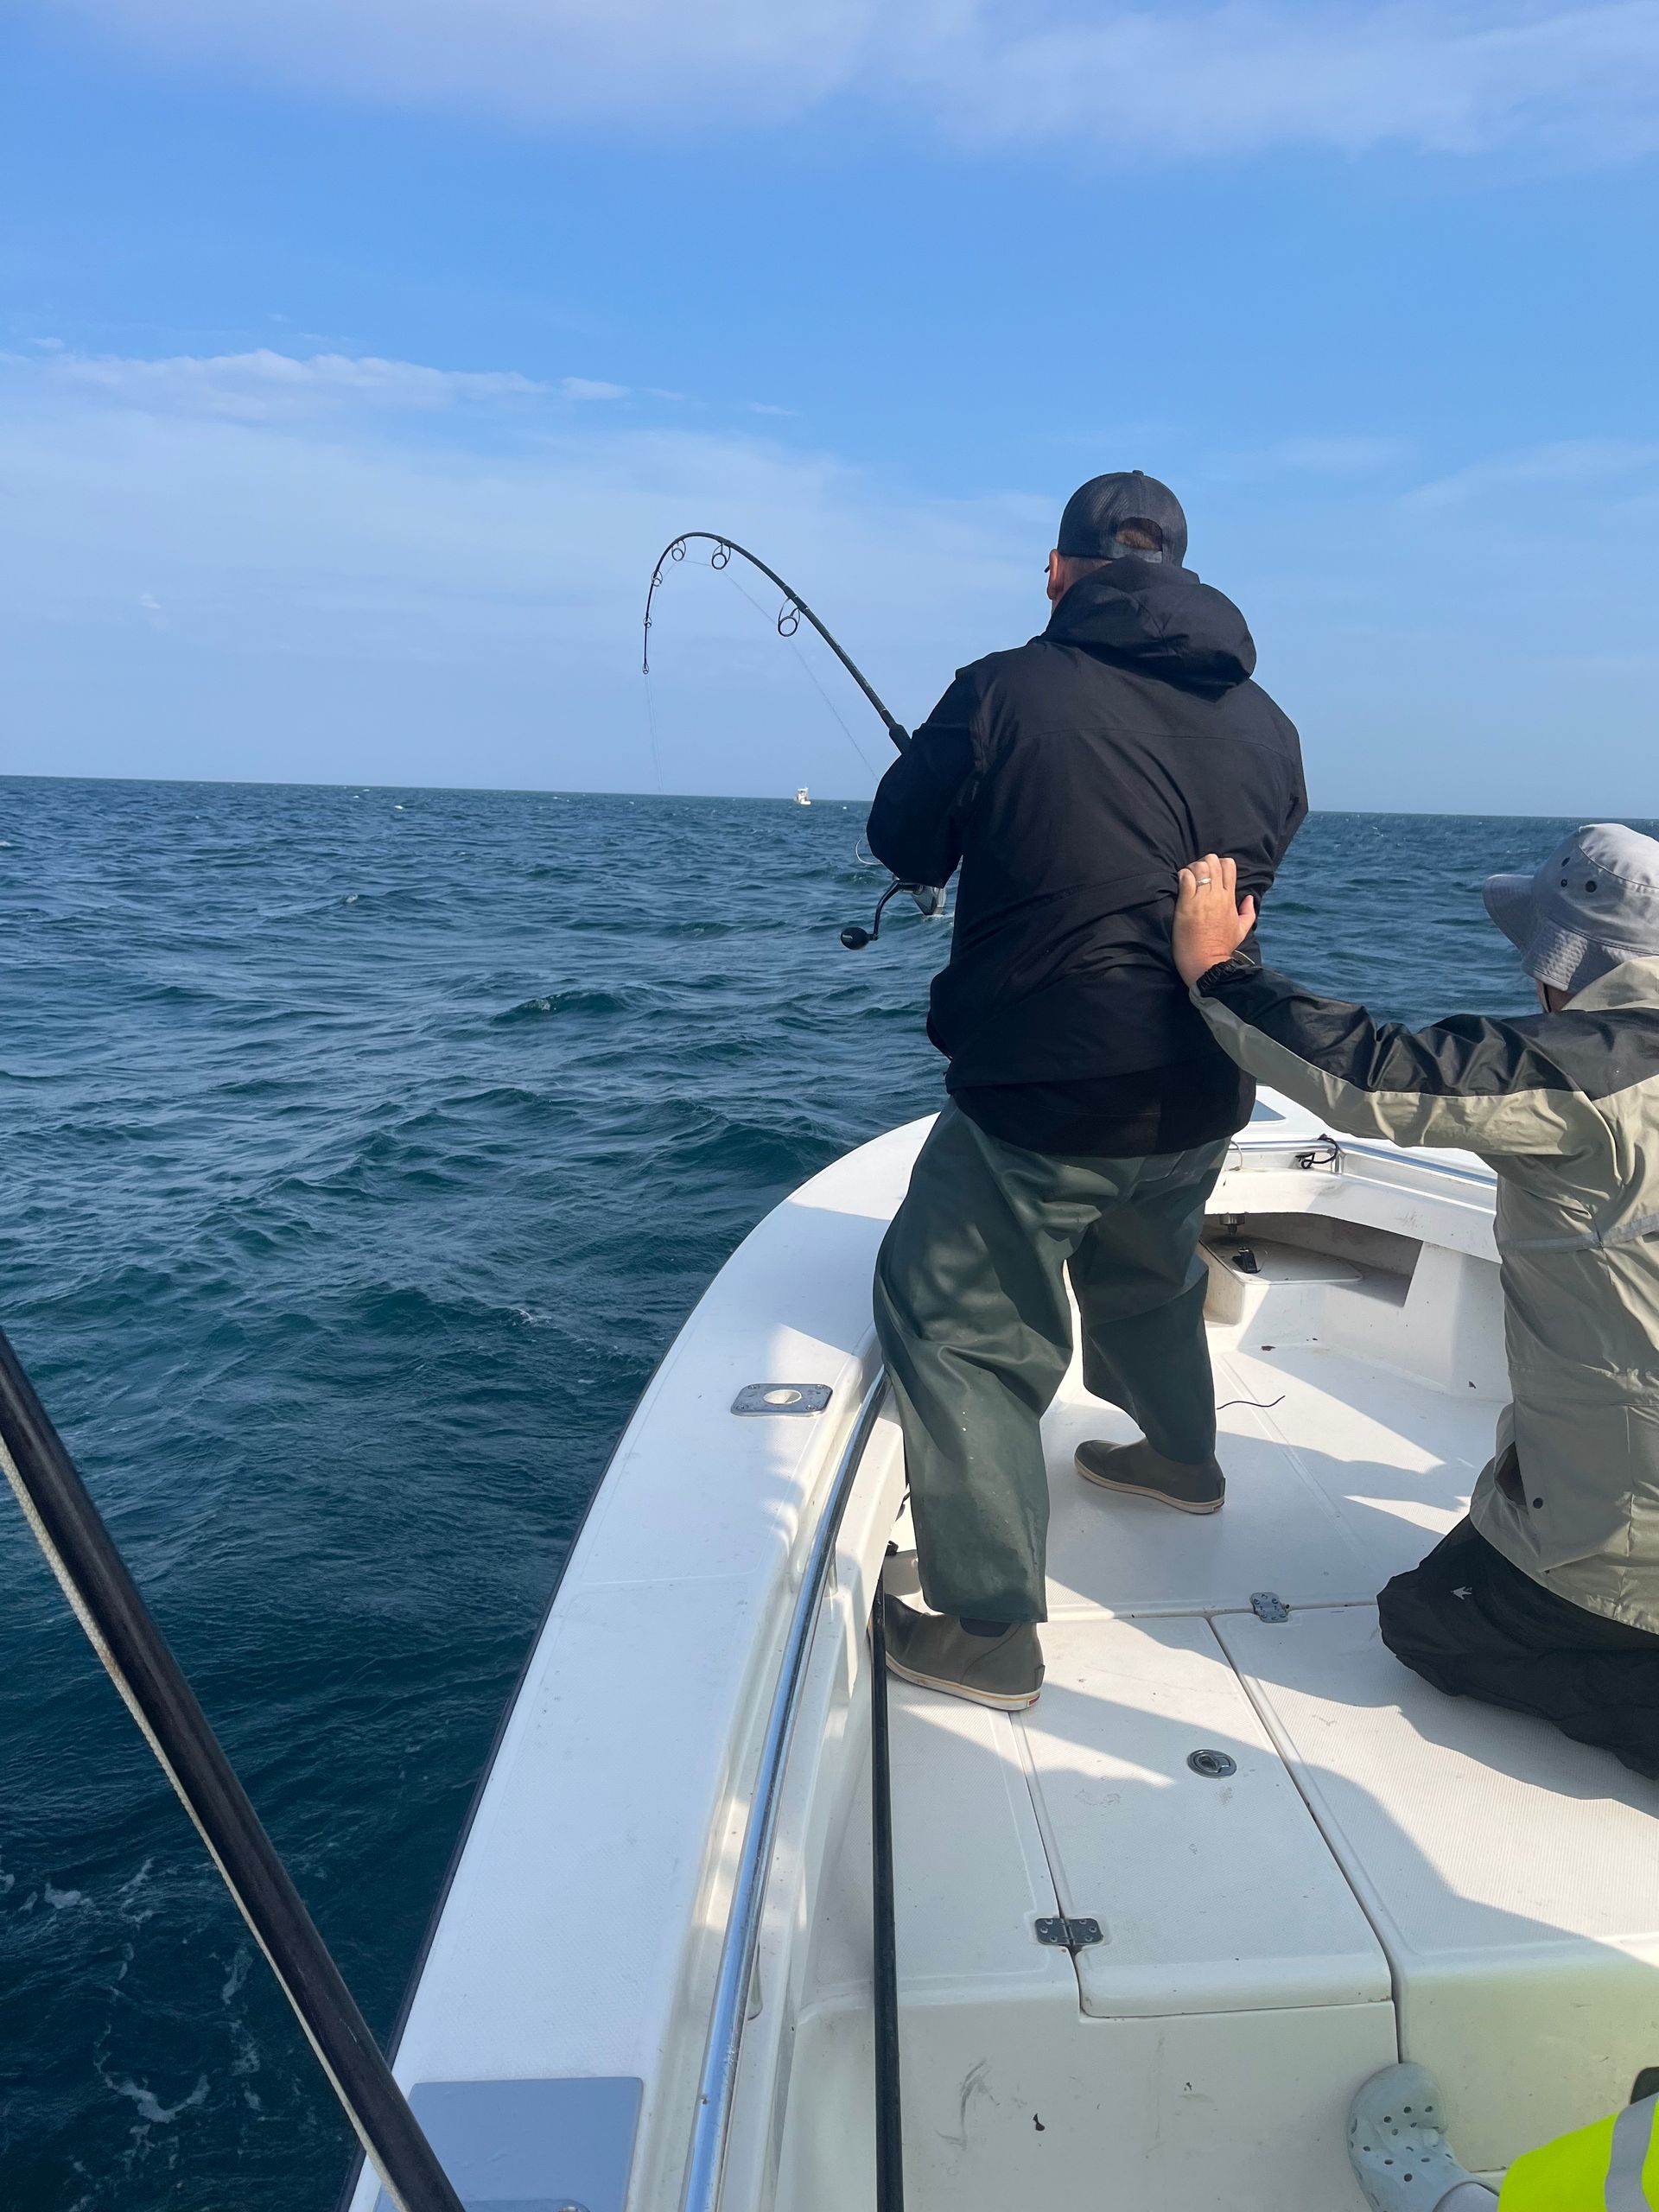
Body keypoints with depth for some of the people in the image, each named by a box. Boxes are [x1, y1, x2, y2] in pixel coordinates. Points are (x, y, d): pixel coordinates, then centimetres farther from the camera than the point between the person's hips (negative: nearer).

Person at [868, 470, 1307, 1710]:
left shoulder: (1006, 692, -12)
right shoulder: (1265, 724, 4)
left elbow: (907, 846, 1)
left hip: (1039, 1102, -6)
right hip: (1200, 1102, 7)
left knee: (956, 1328, 6)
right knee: (1151, 1276, 32)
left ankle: (990, 1631, 7)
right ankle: (1183, 1456, 55)